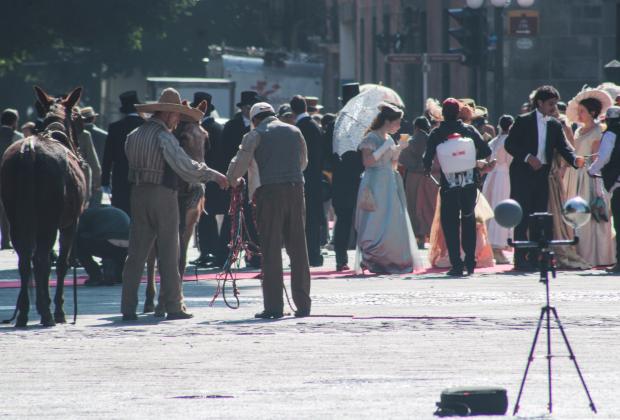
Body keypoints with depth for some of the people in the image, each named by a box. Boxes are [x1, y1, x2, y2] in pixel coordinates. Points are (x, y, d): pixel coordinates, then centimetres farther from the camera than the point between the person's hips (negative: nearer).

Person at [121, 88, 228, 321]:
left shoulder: (133, 136, 9)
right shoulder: (164, 136, -12)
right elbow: (185, 166, -17)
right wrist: (214, 175, -8)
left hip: (138, 194, 6)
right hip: (163, 195, -6)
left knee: (136, 253, 7)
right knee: (168, 255, 1)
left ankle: (128, 308, 2)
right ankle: (173, 307, 2)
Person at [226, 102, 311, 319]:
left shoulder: (255, 135, 0)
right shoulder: (294, 132, 13)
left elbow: (240, 162, -2)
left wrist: (232, 179, 18)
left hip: (268, 190, -4)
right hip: (295, 188, 4)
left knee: (271, 250, -2)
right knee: (298, 248, 9)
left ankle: (273, 306, -5)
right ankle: (303, 304, 10)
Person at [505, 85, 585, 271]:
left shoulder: (555, 125, 10)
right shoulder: (523, 121, -3)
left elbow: (563, 148, 3)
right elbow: (509, 144, -7)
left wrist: (575, 160, -17)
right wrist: (528, 157, -18)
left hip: (542, 174, 5)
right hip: (523, 174, -5)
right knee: (522, 218, -6)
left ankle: (534, 258, 9)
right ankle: (520, 259, -5)